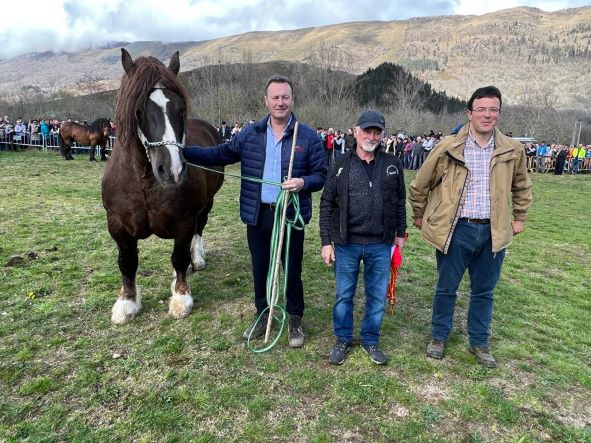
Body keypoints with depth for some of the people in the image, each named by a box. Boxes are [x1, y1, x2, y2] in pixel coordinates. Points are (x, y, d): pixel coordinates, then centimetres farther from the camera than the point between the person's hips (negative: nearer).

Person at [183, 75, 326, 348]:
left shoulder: (308, 137, -3)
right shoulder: (250, 134, 4)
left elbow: (322, 176, -2)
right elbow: (220, 154, 6)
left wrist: (304, 182, -23)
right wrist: (181, 151, -3)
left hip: (291, 215, -2)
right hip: (257, 215, 3)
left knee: (292, 271, 10)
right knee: (260, 269, 16)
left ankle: (295, 321, 30)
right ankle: (263, 315, 38)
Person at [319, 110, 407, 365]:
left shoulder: (392, 165, 3)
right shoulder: (340, 165, -1)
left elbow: (400, 202, 11)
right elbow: (326, 205, 0)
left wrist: (400, 233, 11)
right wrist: (326, 242, -3)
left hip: (381, 245, 1)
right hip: (346, 243, -1)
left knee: (377, 296, 12)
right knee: (344, 295, 11)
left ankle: (371, 341, 31)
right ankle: (343, 339, 30)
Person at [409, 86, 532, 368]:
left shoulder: (512, 151, 2)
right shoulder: (448, 149, -8)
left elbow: (522, 186, 20)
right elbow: (419, 185, 3)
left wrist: (519, 218, 19)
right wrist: (419, 216, 10)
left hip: (493, 232, 3)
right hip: (456, 231, -2)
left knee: (484, 291, 15)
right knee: (446, 288, 11)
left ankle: (479, 343, 34)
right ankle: (439, 337, 31)